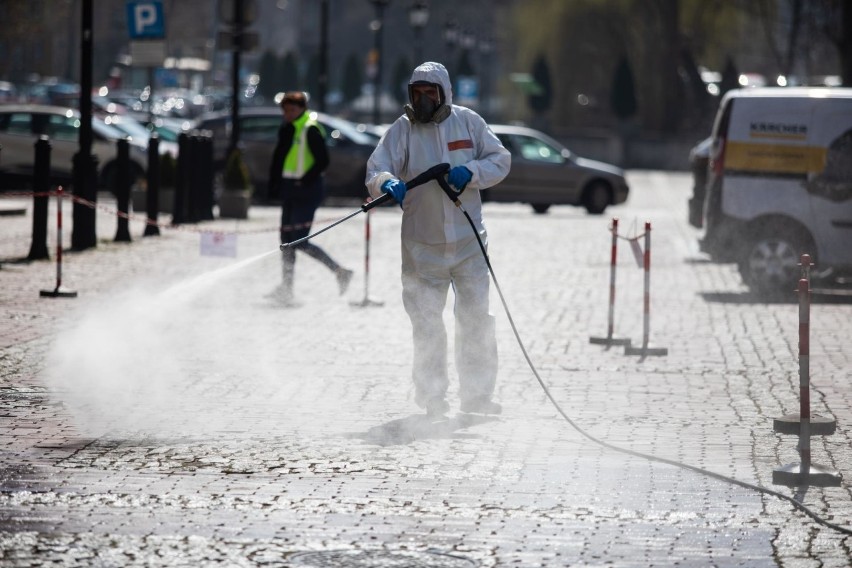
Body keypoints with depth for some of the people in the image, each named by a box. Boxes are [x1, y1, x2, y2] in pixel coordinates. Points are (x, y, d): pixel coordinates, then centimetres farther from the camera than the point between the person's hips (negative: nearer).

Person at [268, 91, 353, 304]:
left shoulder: (311, 130, -11)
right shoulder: (286, 130, 14)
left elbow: (322, 161, -16)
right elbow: (278, 159, 20)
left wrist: (304, 182, -19)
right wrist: (274, 185, 10)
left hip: (307, 191, -9)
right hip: (290, 190, 9)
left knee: (299, 242, -13)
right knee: (287, 241, 7)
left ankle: (339, 271, -4)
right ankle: (286, 290, 11)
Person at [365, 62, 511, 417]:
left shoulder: (467, 122, 2)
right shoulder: (402, 130, -3)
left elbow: (500, 160, 5)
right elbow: (375, 171, -11)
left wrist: (470, 172, -15)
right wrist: (387, 183, -35)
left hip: (468, 242, 1)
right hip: (422, 245, -1)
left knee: (476, 320, 1)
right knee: (426, 325, 1)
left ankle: (477, 398, 12)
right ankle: (432, 399, 11)